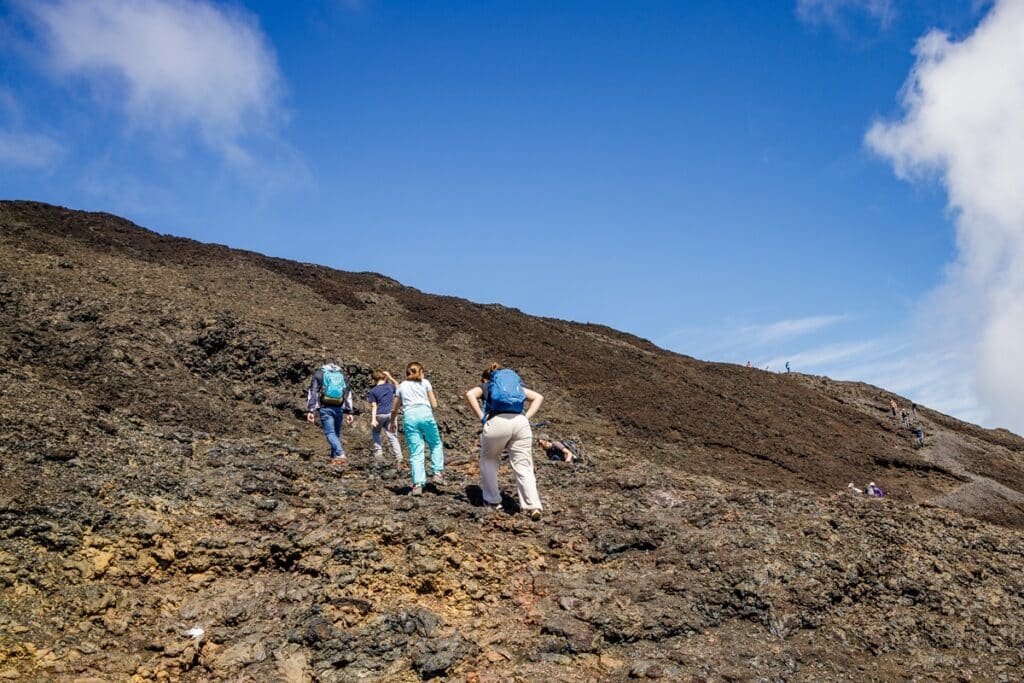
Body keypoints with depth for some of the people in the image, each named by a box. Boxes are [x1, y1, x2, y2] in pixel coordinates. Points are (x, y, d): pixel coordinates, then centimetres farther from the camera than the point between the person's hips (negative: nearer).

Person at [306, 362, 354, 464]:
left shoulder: (319, 373, 9)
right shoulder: (341, 375, 18)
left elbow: (312, 393, -2)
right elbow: (348, 394, 12)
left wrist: (310, 411, -7)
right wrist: (349, 412, 10)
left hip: (325, 408, -3)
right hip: (339, 409, 3)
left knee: (330, 433, -8)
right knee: (337, 433, 13)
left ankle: (340, 455, -26)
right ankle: (334, 457, 11)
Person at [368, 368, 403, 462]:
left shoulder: (373, 391, -6)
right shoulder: (390, 387, 3)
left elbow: (374, 406, -10)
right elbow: (397, 385, 27)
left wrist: (373, 419, -12)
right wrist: (390, 377, 18)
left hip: (379, 415, -2)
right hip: (390, 414, 2)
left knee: (376, 432, 21)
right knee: (392, 435, 3)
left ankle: (378, 451, 11)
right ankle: (398, 455, -5)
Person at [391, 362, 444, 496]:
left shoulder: (401, 386, 22)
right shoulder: (425, 382, 15)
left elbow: (394, 409, 25)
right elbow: (434, 404, 11)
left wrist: (392, 422, 41)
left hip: (409, 417, 2)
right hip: (425, 414, -2)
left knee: (416, 452, 1)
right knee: (436, 444, 19)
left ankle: (418, 484, -9)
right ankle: (437, 473, 6)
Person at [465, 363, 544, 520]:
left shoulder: (485, 386, 24)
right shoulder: (517, 385, 33)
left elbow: (470, 394, 1)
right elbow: (538, 397, 21)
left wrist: (482, 417, 1)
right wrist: (527, 417, 14)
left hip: (497, 423, -2)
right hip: (521, 422, 2)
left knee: (489, 460, 22)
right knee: (523, 467, 2)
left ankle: (493, 500, 24)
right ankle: (534, 506, -12)